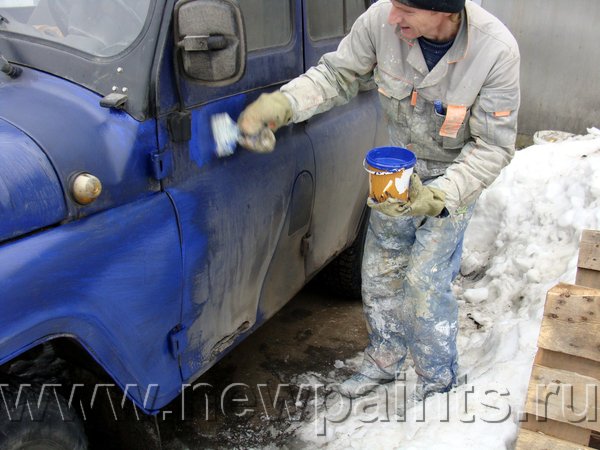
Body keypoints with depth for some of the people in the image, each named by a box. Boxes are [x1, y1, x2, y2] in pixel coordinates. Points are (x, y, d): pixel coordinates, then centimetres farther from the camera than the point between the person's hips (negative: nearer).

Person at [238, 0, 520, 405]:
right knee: (379, 270, 13)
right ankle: (384, 361, 38)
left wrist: (435, 198, -36)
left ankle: (439, 384, 21)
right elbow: (338, 74, -10)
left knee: (425, 283, -6)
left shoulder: (496, 50, -30)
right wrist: (283, 104, -28)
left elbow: (494, 147, -23)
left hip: (454, 177, -4)